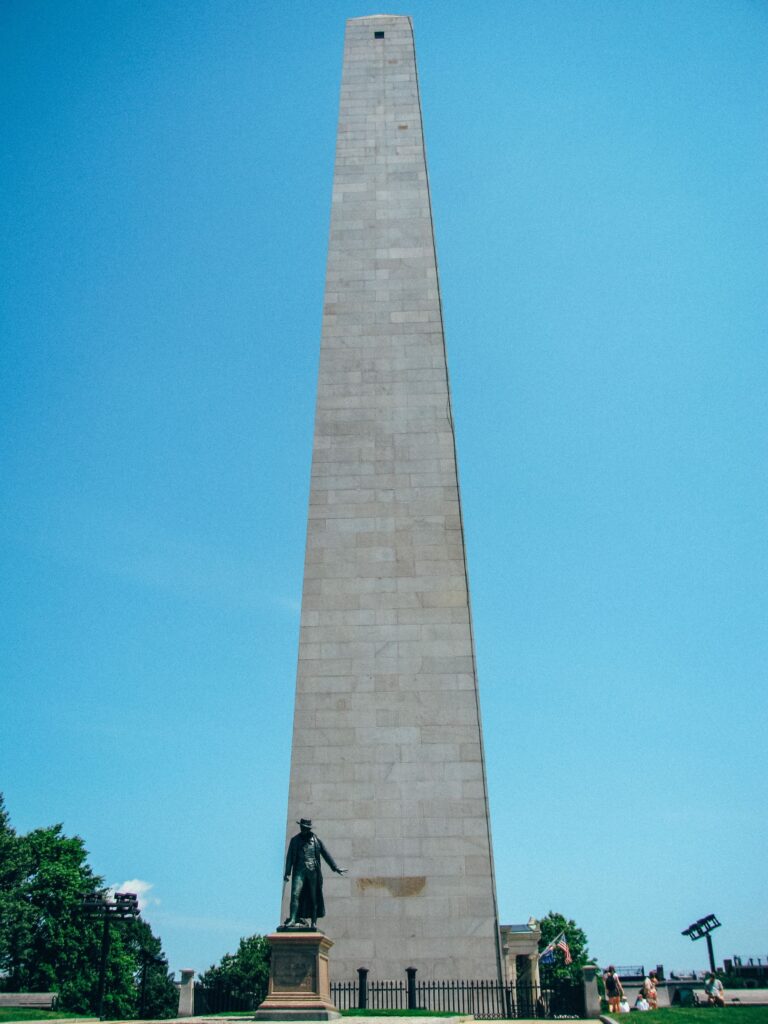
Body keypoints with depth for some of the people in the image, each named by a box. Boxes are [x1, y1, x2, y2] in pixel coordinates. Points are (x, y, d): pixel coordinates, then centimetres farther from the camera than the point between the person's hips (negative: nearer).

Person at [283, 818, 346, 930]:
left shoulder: (316, 840, 10)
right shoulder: (295, 840, 11)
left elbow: (326, 854, 14)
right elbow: (289, 857, 9)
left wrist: (336, 868, 12)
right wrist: (287, 873, -1)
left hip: (313, 871, 0)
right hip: (300, 871, 0)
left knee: (314, 897, 1)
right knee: (295, 894, -15)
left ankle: (314, 922, 7)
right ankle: (292, 920, -15)